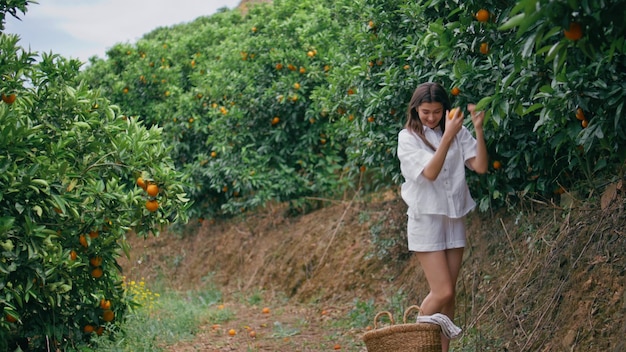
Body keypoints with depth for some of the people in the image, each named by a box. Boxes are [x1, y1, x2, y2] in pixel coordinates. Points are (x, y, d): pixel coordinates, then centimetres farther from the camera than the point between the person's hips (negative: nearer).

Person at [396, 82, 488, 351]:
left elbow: (480, 166, -7)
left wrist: (478, 130, -18)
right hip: (426, 219, -4)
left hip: (454, 218, 5)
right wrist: (447, 136, -30)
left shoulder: (459, 133, 4)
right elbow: (430, 172, -20)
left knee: (449, 293, 6)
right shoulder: (408, 137, -6)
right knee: (442, 291, -11)